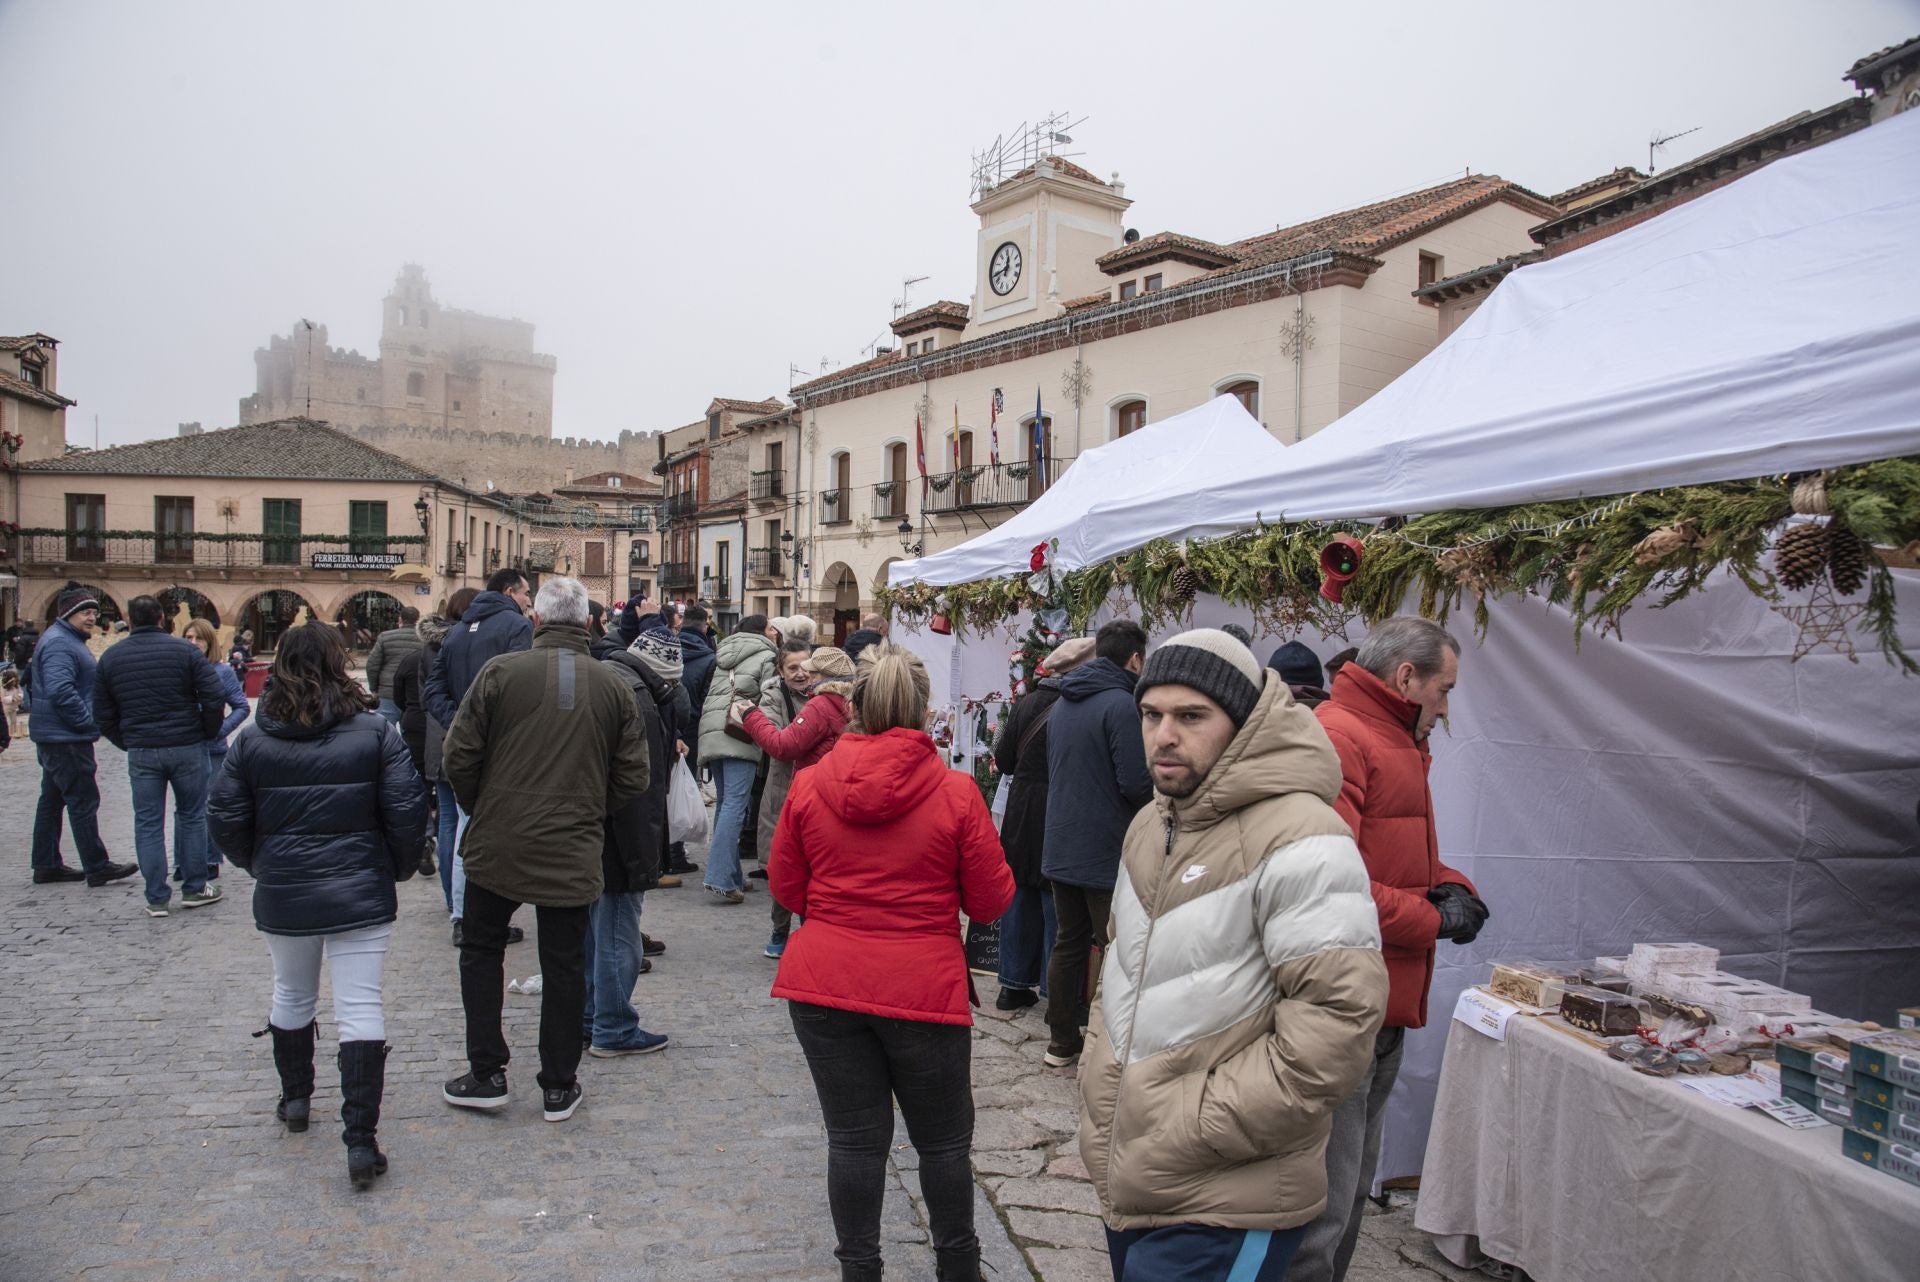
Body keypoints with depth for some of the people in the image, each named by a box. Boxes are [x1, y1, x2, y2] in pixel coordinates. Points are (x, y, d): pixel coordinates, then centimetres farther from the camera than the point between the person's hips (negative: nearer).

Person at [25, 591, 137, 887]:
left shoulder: (69, 641, 16)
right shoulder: (59, 644, -17)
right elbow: (60, 691, -27)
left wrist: (87, 723, 16)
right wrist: (90, 722, -20)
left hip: (55, 737, 11)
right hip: (65, 739, -11)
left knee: (52, 800, 15)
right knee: (83, 801, -7)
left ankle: (46, 865, 23)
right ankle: (96, 867, -3)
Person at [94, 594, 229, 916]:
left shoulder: (111, 658, 5)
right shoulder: (184, 650, -5)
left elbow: (103, 714, 8)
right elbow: (215, 698, -11)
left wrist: (127, 743, 18)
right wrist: (208, 732, 5)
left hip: (141, 752, 2)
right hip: (186, 747, -2)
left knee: (148, 823, 7)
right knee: (191, 816, 10)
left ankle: (156, 898, 10)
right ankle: (194, 889, 16)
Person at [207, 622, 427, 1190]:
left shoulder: (252, 740, -2)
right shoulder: (375, 732, -9)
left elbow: (225, 819, 1)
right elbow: (408, 812, -10)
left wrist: (259, 865, 19)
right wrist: (399, 868, 6)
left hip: (282, 897, 3)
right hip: (359, 894, -3)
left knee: (291, 997, 23)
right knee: (360, 1009, -1)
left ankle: (295, 1100, 42)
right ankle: (361, 1140, -3)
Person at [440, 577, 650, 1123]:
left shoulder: (501, 671, -8)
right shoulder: (614, 687, -1)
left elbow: (458, 754, -6)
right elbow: (633, 777, 1)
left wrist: (478, 807, 11)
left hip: (497, 845, -1)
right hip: (574, 852, 1)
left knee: (481, 951, 19)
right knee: (564, 965, 11)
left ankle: (486, 1073, 22)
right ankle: (559, 1086, 20)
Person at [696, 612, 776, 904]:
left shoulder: (722, 654, 23)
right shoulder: (766, 656, 4)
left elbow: (708, 694, 20)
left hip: (710, 731, 7)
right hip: (740, 733, -7)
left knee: (724, 802, 13)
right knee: (735, 805, -10)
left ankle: (731, 877, 15)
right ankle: (720, 878, -19)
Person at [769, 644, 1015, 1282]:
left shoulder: (809, 785, -4)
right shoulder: (956, 791, -11)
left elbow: (787, 889, 5)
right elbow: (992, 900, -5)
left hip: (824, 987, 2)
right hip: (924, 989, -1)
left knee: (855, 1138, 13)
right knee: (943, 1140, 17)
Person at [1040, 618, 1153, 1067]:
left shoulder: (1063, 703, 11)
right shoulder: (1121, 703, -17)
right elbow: (1136, 783, -21)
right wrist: (1160, 796, -2)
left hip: (1060, 848, 8)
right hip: (1107, 852, -8)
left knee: (1068, 942, 16)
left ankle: (1061, 1041, 25)